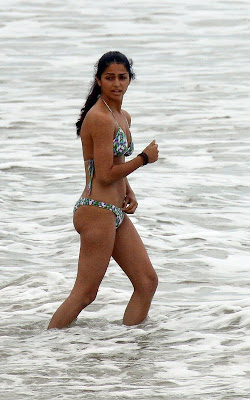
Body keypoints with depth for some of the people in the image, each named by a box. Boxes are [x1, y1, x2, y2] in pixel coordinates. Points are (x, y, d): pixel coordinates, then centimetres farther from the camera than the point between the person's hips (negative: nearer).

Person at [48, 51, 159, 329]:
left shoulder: (123, 117, 14)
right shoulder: (100, 118, -15)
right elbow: (105, 174, -18)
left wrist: (128, 193, 8)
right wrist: (144, 158, -8)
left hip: (116, 213, 10)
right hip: (97, 211, -10)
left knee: (147, 281, 10)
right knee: (85, 293, -8)